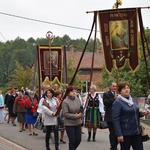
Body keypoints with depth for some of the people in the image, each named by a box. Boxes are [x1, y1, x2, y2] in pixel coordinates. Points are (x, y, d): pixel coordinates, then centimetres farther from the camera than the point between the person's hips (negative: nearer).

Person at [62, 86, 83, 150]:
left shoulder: (78, 99, 3)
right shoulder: (65, 102, -13)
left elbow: (81, 110, 10)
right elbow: (65, 114, -17)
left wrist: (80, 115, -11)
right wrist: (75, 116, -17)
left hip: (78, 123, 6)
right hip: (69, 124, -5)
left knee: (78, 140, 8)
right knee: (72, 141, -1)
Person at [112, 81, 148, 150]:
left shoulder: (132, 100, 11)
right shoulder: (117, 103, -10)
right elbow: (116, 120, -15)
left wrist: (141, 113, 1)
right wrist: (119, 134, -21)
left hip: (137, 132, 6)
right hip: (125, 133, -6)